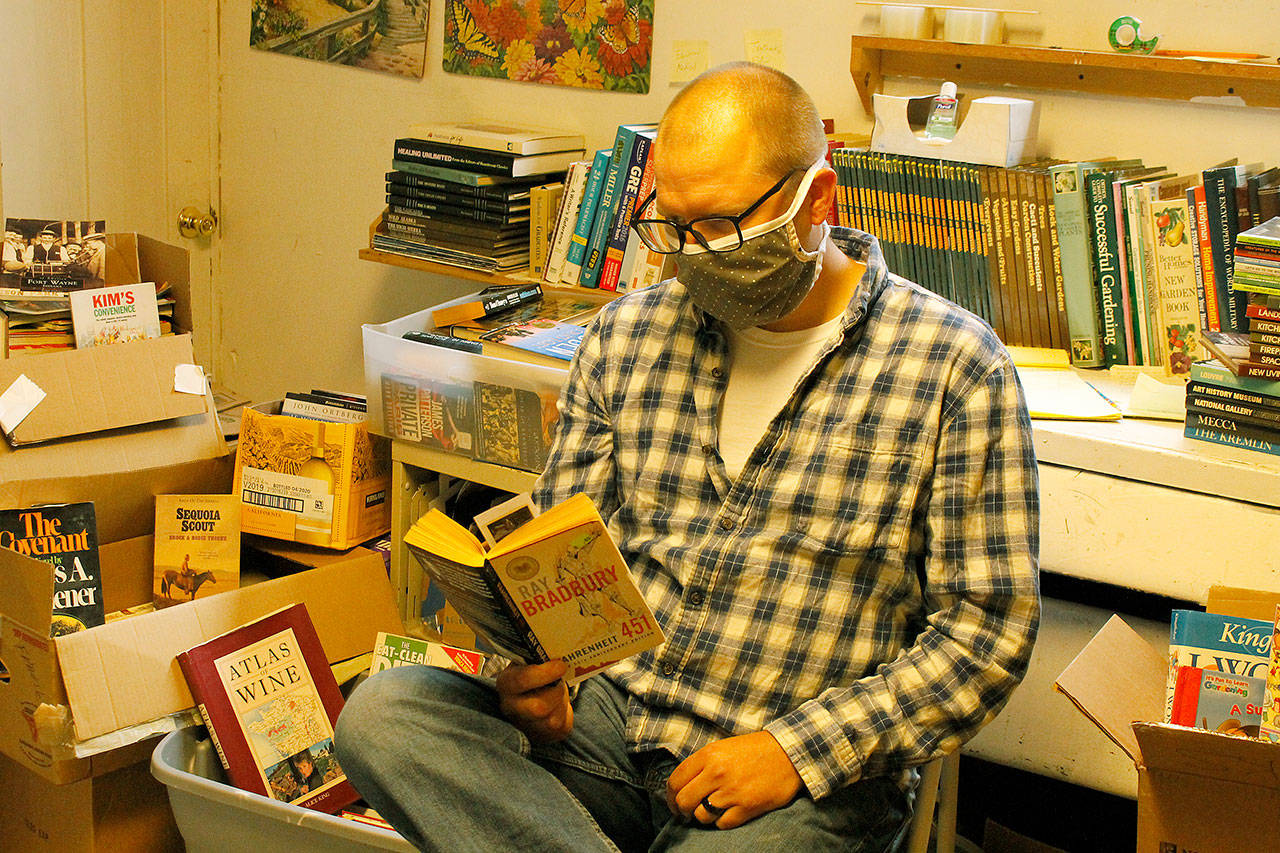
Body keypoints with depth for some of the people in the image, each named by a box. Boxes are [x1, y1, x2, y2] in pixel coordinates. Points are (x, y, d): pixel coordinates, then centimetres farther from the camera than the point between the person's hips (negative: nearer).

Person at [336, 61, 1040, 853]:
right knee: (380, 715, -22)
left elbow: (988, 627, -7)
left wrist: (797, 751, -16)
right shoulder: (626, 334, 8)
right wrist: (529, 668, -8)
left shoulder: (958, 369, -7)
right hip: (605, 720, 6)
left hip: (809, 785, -5)